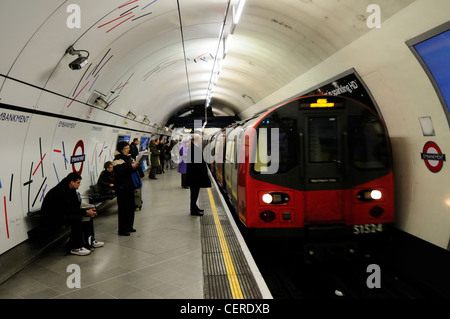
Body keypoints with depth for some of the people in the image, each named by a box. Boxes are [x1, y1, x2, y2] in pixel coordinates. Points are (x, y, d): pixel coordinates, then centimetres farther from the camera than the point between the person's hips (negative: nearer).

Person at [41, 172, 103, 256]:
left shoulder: (71, 189, 3)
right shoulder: (61, 191, -26)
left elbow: (75, 205, 4)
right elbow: (68, 209, -30)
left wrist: (88, 211, -12)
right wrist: (85, 212, -27)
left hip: (62, 212, 10)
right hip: (52, 216, -10)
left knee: (88, 215, 3)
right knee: (76, 218, -31)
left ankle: (89, 241, 8)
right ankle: (74, 248, -21)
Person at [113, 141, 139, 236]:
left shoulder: (128, 157, 14)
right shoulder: (118, 159, -12)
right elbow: (119, 171, -26)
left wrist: (136, 165, 4)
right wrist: (131, 167, -26)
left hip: (130, 186, 9)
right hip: (122, 187, -9)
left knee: (131, 206, 14)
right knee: (124, 208, -5)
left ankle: (129, 227, 25)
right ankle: (122, 230, 4)